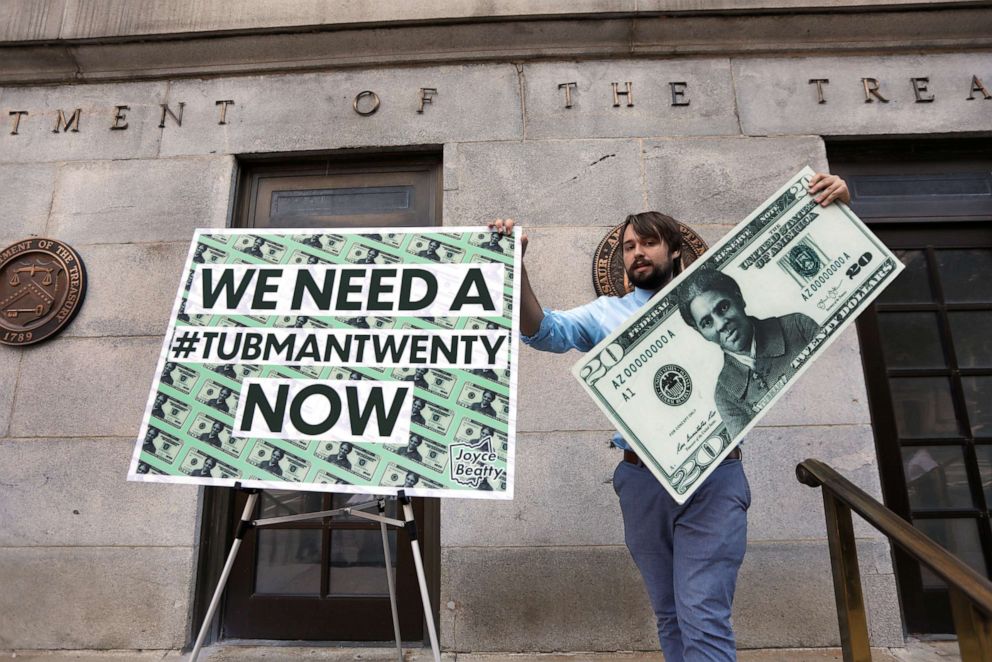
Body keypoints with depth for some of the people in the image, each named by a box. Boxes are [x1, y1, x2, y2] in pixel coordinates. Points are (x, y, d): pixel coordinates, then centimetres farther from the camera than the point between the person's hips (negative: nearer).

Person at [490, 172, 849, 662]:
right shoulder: (606, 314, 11)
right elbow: (543, 331, -4)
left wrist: (831, 211, -2)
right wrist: (515, 267, -20)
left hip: (713, 477, -2)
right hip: (642, 479, 3)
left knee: (703, 617, -7)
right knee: (669, 616, 15)